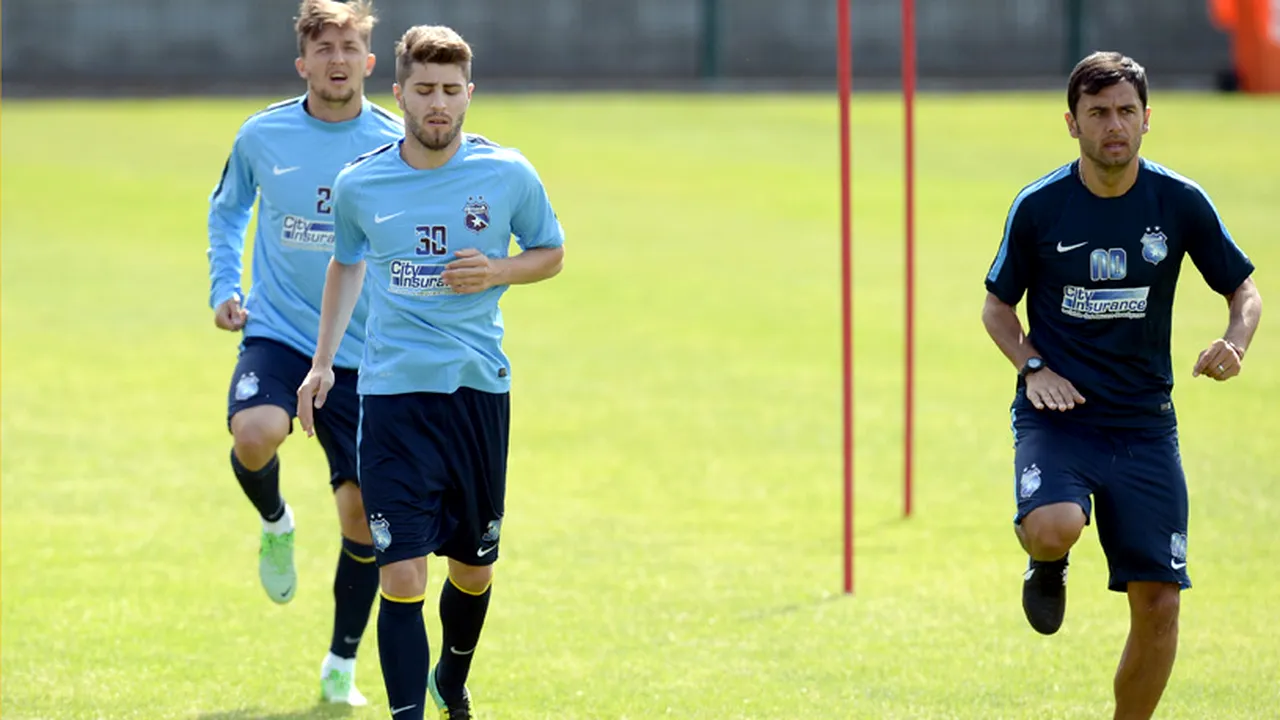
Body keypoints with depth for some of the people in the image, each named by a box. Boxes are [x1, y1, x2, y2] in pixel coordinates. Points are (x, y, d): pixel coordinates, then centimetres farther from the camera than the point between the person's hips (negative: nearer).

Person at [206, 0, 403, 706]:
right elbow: (227, 207, 19)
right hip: (275, 334, 0)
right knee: (255, 434, -32)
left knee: (362, 515, 1)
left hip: (363, 354, 0)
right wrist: (223, 287, 7)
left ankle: (341, 662, 22)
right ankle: (275, 524, 4)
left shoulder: (395, 145, -4)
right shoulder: (262, 136, -1)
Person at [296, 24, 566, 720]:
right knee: (401, 575, -11)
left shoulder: (507, 175, -3)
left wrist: (496, 271, -9)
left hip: (479, 391, 1)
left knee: (474, 567, 14)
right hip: (392, 394, -1)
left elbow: (551, 252, 12)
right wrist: (323, 363, 17)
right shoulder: (359, 184, 0)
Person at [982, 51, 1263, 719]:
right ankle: (1047, 565, 6)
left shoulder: (1181, 202, -2)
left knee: (1158, 602, -4)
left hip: (1144, 423, 2)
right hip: (1056, 414, -2)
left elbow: (1244, 289, 9)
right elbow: (997, 305, 9)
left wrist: (1235, 342, -13)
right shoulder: (1038, 206, -4)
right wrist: (1032, 366, -9)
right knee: (1053, 528, -32)